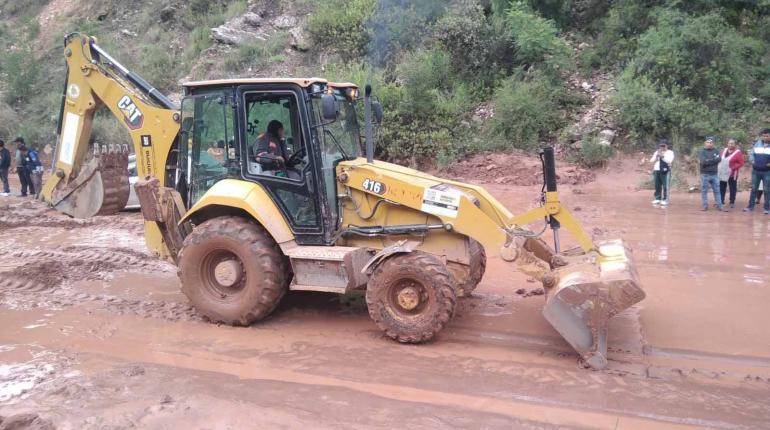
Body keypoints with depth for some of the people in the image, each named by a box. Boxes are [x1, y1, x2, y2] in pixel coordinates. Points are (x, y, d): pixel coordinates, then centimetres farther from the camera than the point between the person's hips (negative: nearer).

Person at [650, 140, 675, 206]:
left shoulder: (670, 152, 5)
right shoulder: (656, 152, 19)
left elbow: (669, 161, -10)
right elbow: (651, 161, 11)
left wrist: (662, 156, -16)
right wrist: (656, 156, -4)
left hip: (665, 171, -5)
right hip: (656, 170, 5)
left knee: (665, 186, -7)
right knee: (657, 185, 6)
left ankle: (665, 200, -4)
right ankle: (657, 199, 13)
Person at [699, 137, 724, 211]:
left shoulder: (715, 151, 8)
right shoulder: (702, 151, -3)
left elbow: (719, 159, -8)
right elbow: (703, 161, -18)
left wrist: (708, 161, -14)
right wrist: (714, 159, -10)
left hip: (714, 174, 3)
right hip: (705, 174, -3)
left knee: (717, 190, 6)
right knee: (704, 191, 2)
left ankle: (719, 206, 12)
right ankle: (705, 206, 9)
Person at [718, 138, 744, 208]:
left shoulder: (738, 152, -9)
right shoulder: (724, 150, 10)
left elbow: (741, 163, -13)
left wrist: (733, 168, -23)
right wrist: (718, 167, 4)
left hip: (732, 174, -5)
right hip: (722, 173, 5)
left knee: (732, 189, 5)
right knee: (721, 188, 9)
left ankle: (732, 202, 16)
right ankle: (721, 202, 17)